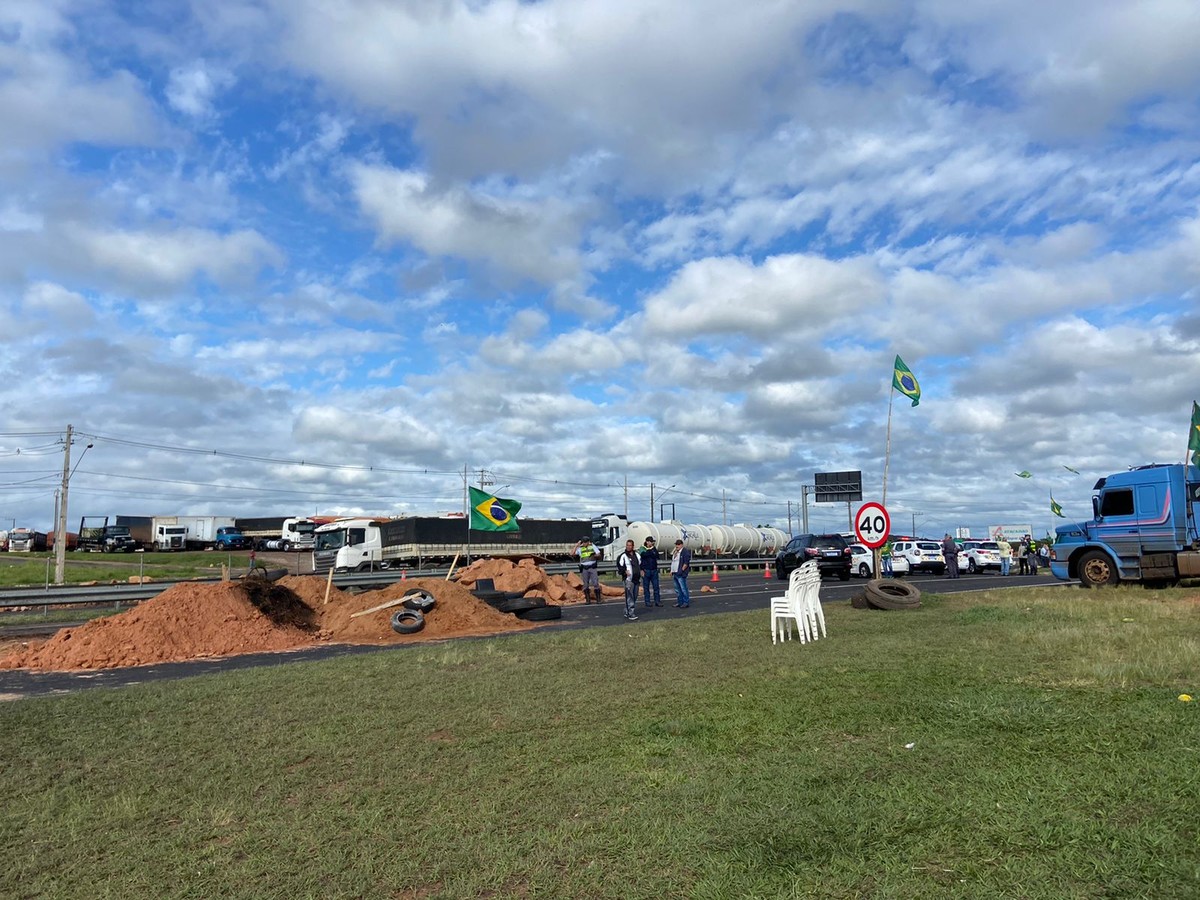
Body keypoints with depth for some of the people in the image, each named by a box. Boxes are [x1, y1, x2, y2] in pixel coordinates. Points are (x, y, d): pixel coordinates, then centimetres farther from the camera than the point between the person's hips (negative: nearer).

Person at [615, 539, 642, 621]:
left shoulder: (637, 555, 14)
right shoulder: (623, 556, -4)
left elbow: (640, 564, 26)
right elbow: (619, 567, -5)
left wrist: (641, 570, 9)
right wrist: (625, 571, -20)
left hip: (636, 579, 7)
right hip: (628, 579, -7)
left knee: (635, 596, 10)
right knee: (629, 597, -11)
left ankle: (627, 612, 21)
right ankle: (630, 614, -11)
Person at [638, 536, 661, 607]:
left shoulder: (654, 549, 9)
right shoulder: (642, 549, -3)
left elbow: (657, 556, -7)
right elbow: (640, 560, -6)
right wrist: (641, 570, -11)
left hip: (654, 570, 4)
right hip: (646, 570, -3)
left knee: (656, 586, 4)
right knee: (646, 587, 3)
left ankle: (657, 601, 10)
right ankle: (647, 602, 10)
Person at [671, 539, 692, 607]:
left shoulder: (685, 551, -9)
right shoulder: (675, 552, 19)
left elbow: (686, 563, -15)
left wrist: (682, 570, -17)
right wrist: (672, 571, 17)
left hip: (680, 574, -9)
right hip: (675, 573, 9)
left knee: (683, 589, -8)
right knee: (677, 589, 12)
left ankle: (686, 602, -4)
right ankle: (680, 602, 19)